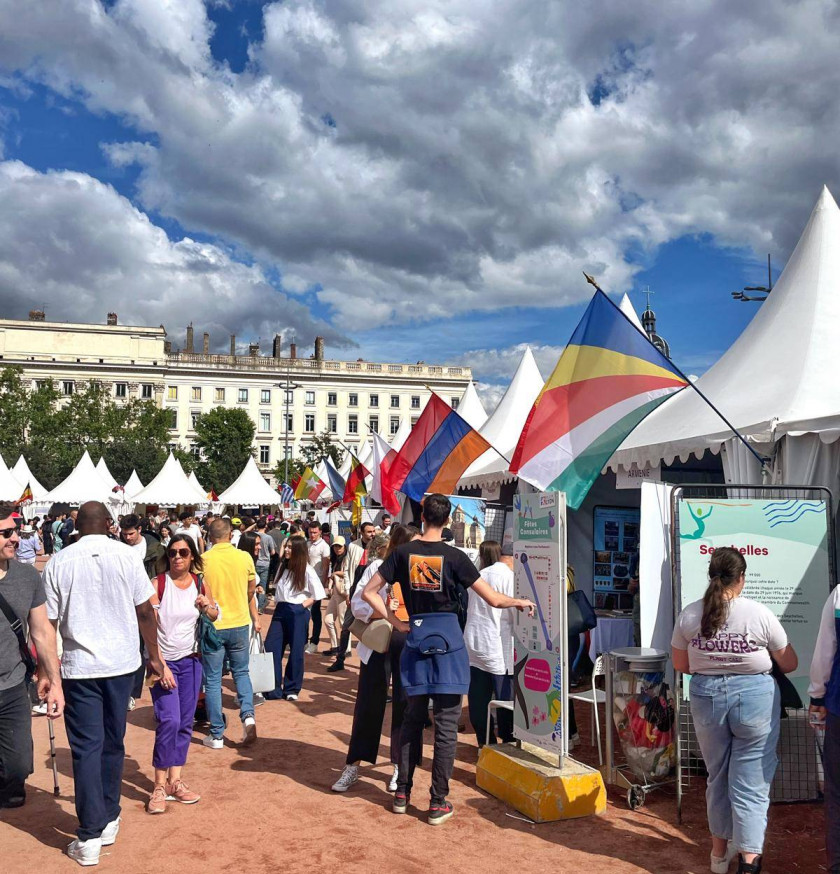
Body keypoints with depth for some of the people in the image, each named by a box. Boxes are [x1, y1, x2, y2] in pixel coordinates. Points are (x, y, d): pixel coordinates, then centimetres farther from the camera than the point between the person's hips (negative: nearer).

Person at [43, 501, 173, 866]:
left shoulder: (58, 563, -5)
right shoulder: (126, 555, -5)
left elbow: (48, 621, -2)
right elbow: (145, 611, -1)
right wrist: (155, 657, 10)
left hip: (79, 665, -1)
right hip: (121, 662, 1)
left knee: (86, 747, 5)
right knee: (113, 743, 15)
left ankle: (90, 837, 6)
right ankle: (108, 820, 27)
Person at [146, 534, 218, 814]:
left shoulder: (200, 583, 3)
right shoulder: (157, 583, -10)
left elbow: (215, 616, 14)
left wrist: (208, 607, -9)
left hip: (191, 660, 5)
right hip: (163, 660, -4)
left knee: (185, 722, 8)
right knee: (169, 720, -13)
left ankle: (175, 780, 19)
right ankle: (160, 786, -1)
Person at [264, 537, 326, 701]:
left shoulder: (307, 570, -8)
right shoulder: (283, 567, 9)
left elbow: (318, 594, -4)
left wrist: (304, 604, -8)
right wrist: (277, 602, 7)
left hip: (298, 613, -5)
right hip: (280, 611, 5)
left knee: (296, 652, 4)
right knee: (270, 649, 0)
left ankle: (292, 689, 18)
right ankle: (272, 689, 8)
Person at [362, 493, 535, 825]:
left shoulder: (403, 553, -1)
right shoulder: (453, 556, -8)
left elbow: (368, 592, -2)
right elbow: (493, 599, -7)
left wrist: (395, 622, 2)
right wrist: (521, 602, 11)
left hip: (416, 637, 3)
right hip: (448, 640, -3)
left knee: (413, 718, 16)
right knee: (446, 723, 4)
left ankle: (402, 792, 23)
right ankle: (438, 802, 9)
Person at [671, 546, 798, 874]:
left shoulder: (689, 615, -4)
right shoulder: (758, 613, -12)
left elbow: (680, 665, 7)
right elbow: (789, 664, -1)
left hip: (706, 695, 3)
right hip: (754, 695, -3)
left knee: (718, 777, 20)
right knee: (751, 783, 4)